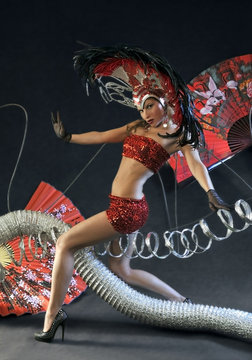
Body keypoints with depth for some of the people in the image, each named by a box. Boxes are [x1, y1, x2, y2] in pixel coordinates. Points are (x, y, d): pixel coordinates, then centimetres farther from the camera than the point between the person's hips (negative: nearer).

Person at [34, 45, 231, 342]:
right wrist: (67, 137, 19)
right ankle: (181, 301, 29)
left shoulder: (178, 135, -5)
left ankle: (51, 317, 0)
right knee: (121, 270, 20)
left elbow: (195, 163, -18)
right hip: (126, 208, 8)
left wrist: (210, 192, -35)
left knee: (64, 243, -5)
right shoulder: (137, 127, 13)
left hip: (126, 209, -8)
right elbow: (101, 136, 20)